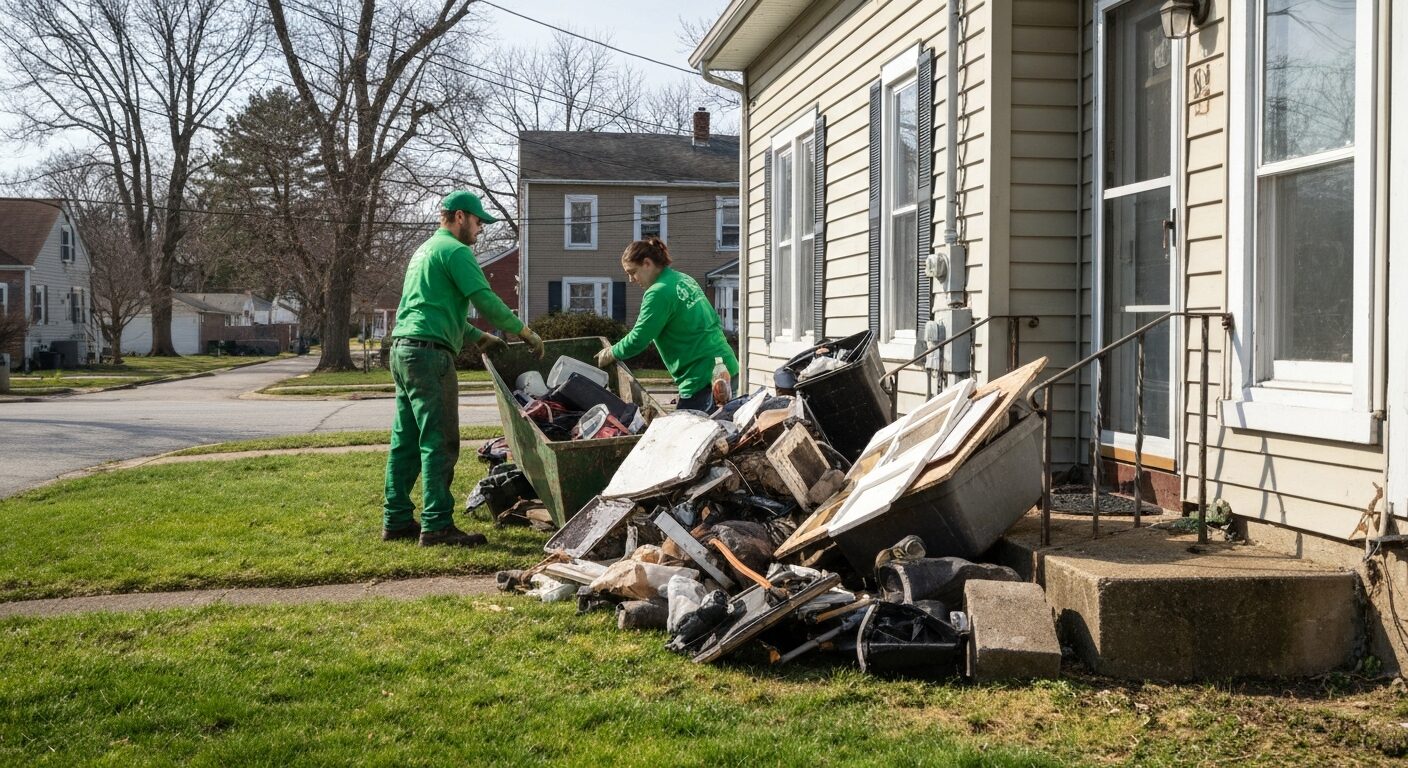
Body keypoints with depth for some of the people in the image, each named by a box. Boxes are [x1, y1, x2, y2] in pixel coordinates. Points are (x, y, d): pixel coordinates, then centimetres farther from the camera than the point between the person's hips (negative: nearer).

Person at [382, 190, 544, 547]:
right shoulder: (454, 250, -5)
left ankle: (397, 520, 15)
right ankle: (437, 525, -11)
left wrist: (478, 337, 27)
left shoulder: (424, 250, 26)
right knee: (439, 443, -10)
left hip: (402, 350, 10)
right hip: (430, 353, -10)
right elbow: (485, 299, -14)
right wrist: (524, 331, -5)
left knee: (406, 440, 12)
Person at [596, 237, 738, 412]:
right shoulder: (684, 280, 15)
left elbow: (638, 340, -12)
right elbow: (714, 320, 20)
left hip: (704, 378, -9)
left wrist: (611, 353, 5)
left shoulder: (659, 292, -13)